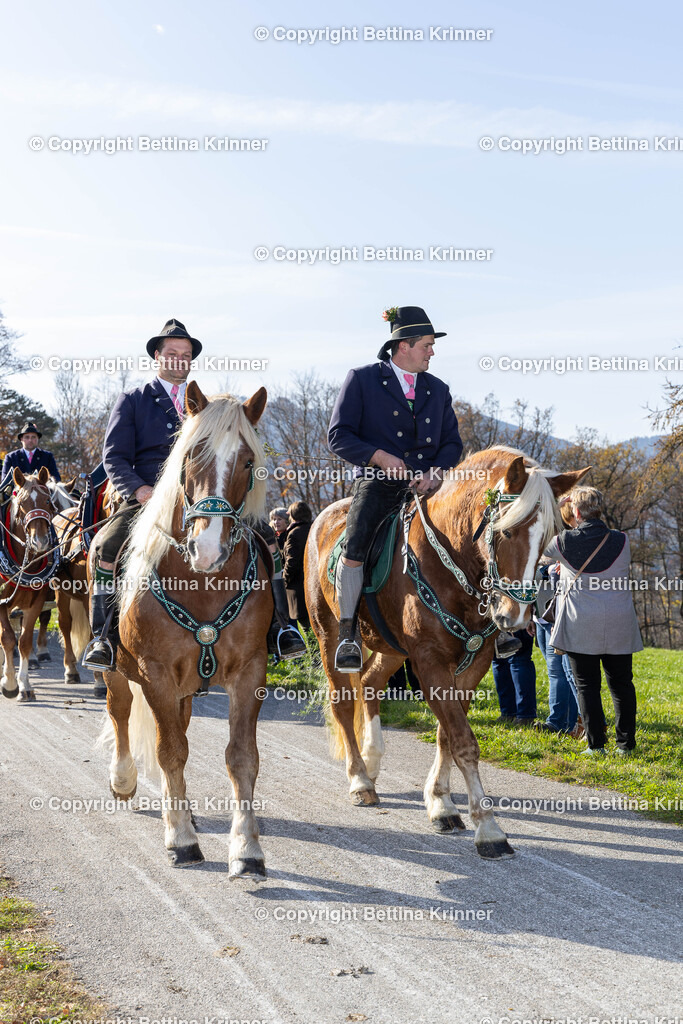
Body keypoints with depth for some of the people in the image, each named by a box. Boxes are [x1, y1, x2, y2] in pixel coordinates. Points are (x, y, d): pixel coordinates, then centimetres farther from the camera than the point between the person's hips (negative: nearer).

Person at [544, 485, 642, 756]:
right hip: (619, 625, 2)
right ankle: (626, 744, 12)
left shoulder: (564, 542, -8)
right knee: (621, 683, 11)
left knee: (587, 685, 6)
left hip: (581, 626, -2)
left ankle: (596, 744, 3)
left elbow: (543, 549, 13)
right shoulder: (621, 541, -4)